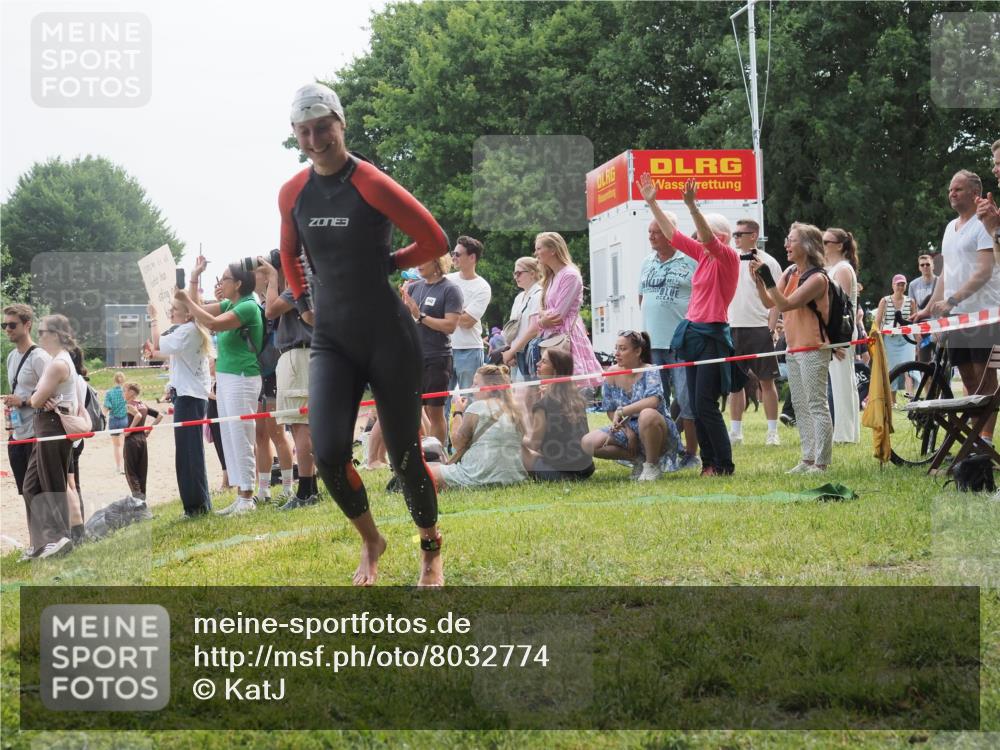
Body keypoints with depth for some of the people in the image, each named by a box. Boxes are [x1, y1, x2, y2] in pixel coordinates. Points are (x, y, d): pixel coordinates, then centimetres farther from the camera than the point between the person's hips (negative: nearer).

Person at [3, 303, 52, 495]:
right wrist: (10, 404, 10)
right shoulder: (11, 357, 15)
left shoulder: (39, 357, -12)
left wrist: (23, 401, -19)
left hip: (36, 436, -9)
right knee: (25, 492, 12)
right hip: (17, 435, 9)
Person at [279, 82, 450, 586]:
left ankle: (432, 552, 25)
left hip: (389, 337, -4)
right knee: (327, 455, -12)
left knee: (405, 458, 1)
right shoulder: (292, 194, 4)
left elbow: (435, 241, -7)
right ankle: (370, 542, 14)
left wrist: (388, 264, -1)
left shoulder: (372, 185, -13)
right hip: (331, 341, 4)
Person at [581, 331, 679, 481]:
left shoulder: (649, 372, -14)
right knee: (588, 443, -15)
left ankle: (652, 466, -14)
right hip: (627, 429, 5)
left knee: (647, 415, -41)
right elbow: (610, 411, 3)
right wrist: (627, 430, -12)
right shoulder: (612, 375, -1)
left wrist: (621, 411, -35)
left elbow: (653, 401, -34)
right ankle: (637, 459, 5)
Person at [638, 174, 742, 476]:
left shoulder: (729, 258, -9)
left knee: (705, 404, -10)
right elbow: (673, 234, 16)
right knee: (697, 404, 7)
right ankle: (709, 461, 13)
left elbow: (709, 239, -27)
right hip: (693, 333, 8)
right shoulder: (703, 255, 12)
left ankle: (724, 464, -3)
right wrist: (652, 203, 13)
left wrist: (692, 206, -38)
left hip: (713, 336, -8)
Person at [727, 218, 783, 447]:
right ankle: (735, 432, 13)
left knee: (766, 381, 0)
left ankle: (773, 432, 5)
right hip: (732, 328, 5)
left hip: (759, 328, -5)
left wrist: (771, 328, -12)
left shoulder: (767, 262, -3)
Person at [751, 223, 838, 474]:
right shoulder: (790, 272, 11)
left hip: (813, 350, -9)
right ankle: (808, 459, 18)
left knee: (817, 405, -6)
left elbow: (786, 304, -22)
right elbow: (769, 302, 8)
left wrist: (767, 278, -24)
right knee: (800, 406, 12)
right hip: (794, 348, 9)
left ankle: (821, 462, -4)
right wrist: (758, 279, -5)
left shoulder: (817, 278, -15)